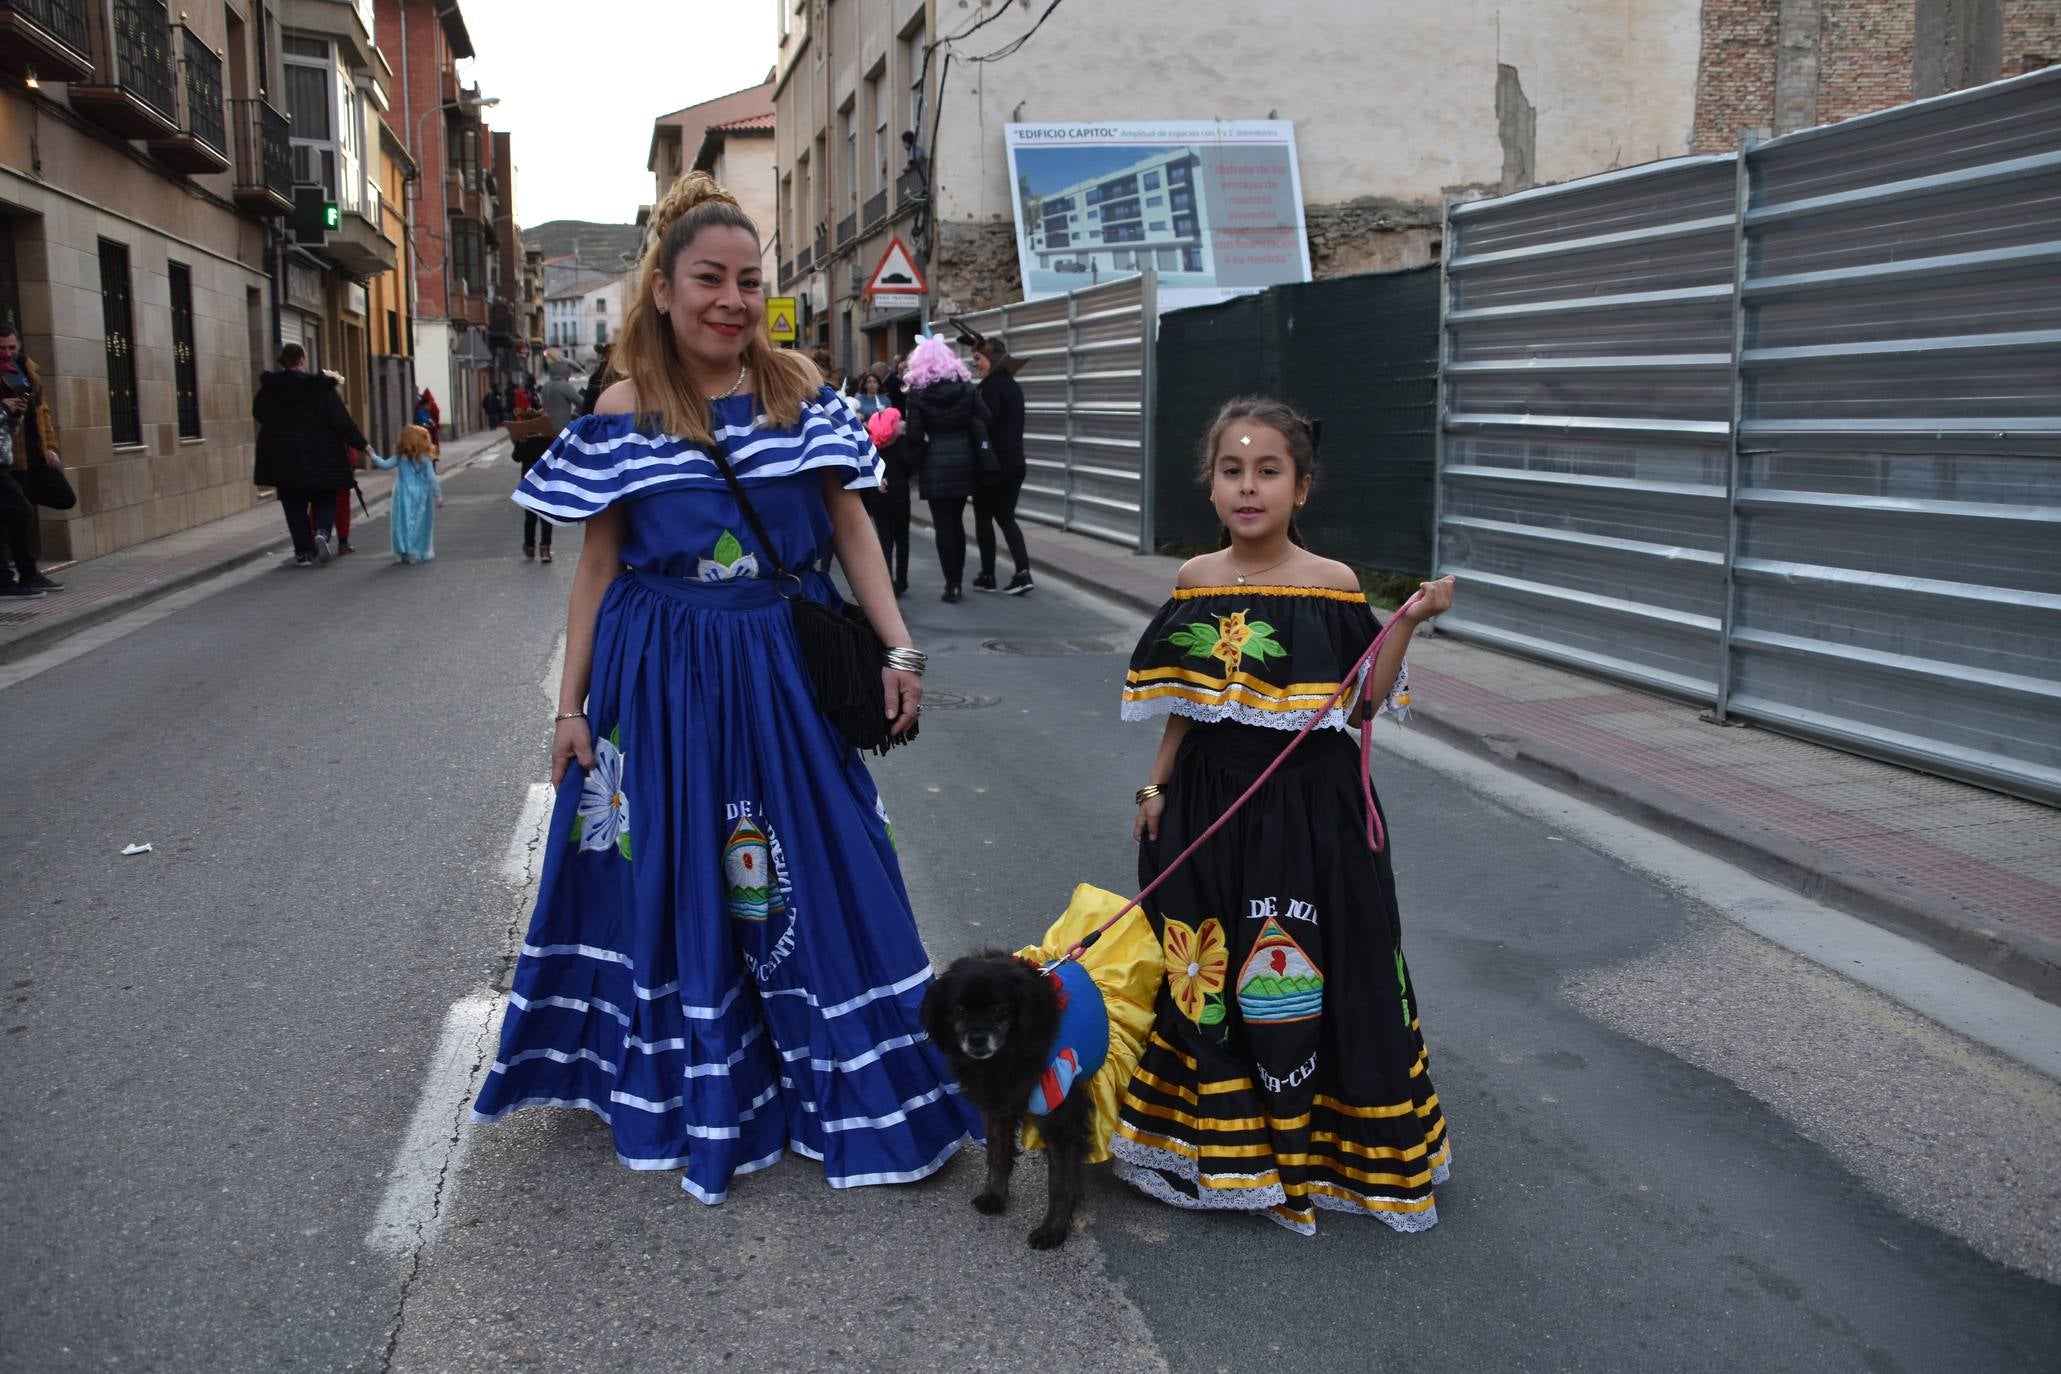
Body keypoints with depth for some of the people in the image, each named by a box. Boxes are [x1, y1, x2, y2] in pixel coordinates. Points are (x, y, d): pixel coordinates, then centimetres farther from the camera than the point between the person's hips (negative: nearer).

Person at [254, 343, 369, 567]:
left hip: (283, 457, 2)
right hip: (320, 456, -2)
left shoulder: (269, 388, 0)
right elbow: (341, 420, -10)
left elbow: (258, 414, 16)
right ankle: (321, 532, -16)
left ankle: (303, 552, 6)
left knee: (294, 504, 10)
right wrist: (361, 443, -2)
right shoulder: (321, 387, -8)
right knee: (324, 499, 12)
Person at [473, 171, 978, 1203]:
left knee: (815, 874, 7)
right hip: (662, 679, -1)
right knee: (675, 883, 9)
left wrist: (897, 648, -4)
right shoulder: (626, 411, -2)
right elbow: (598, 562, 1)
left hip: (783, 672, 1)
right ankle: (689, 1093, 29)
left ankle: (853, 1091, 24)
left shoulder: (800, 390, 2)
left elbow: (850, 526, 4)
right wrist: (572, 703, 1)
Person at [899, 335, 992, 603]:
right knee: (957, 522, 15)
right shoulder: (966, 386, 1)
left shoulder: (917, 392, -8)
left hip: (936, 464, -4)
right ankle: (957, 581, 18)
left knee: (943, 525, 2)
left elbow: (914, 434, -11)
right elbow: (983, 422, -1)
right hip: (964, 460, 4)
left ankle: (952, 584, 0)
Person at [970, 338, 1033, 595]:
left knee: (983, 518, 4)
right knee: (1006, 517, 11)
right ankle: (1022, 572, -2)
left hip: (993, 461, -8)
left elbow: (986, 423, -20)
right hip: (1015, 460, 8)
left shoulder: (991, 384, -13)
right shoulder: (1013, 385, 13)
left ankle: (987, 576, 10)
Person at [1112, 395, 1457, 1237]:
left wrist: (1408, 622, -16)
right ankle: (1217, 1135, 31)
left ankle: (1312, 1140, 24)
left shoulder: (1333, 585, -8)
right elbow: (1185, 705, 8)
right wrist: (1155, 788, 5)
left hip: (1310, 809, -3)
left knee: (1305, 978, 4)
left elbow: (1364, 697, -6)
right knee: (1205, 975, 12)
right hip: (1209, 804, 3)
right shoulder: (1196, 581, 1)